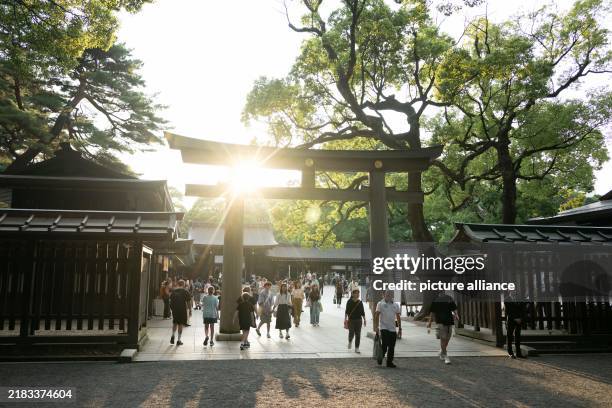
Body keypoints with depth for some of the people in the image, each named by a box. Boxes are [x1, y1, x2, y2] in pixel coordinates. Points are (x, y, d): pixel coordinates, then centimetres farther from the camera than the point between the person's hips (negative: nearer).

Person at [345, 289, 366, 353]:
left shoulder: (360, 302, 3)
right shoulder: (349, 302, -4)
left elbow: (362, 312, 9)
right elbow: (347, 311, -3)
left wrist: (364, 319, 6)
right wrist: (345, 319, -10)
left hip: (358, 320, 2)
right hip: (351, 320, -2)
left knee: (358, 334, 1)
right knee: (351, 333, -3)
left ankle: (357, 348, 11)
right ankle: (350, 341, 31)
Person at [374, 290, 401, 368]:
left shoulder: (396, 305, 13)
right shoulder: (380, 304, -1)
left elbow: (398, 317, 17)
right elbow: (376, 316, -4)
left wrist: (400, 328, 12)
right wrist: (376, 327, -12)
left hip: (393, 329, 5)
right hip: (384, 328, -4)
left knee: (392, 347, 5)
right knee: (384, 346, -9)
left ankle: (389, 362, 15)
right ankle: (380, 358, 14)